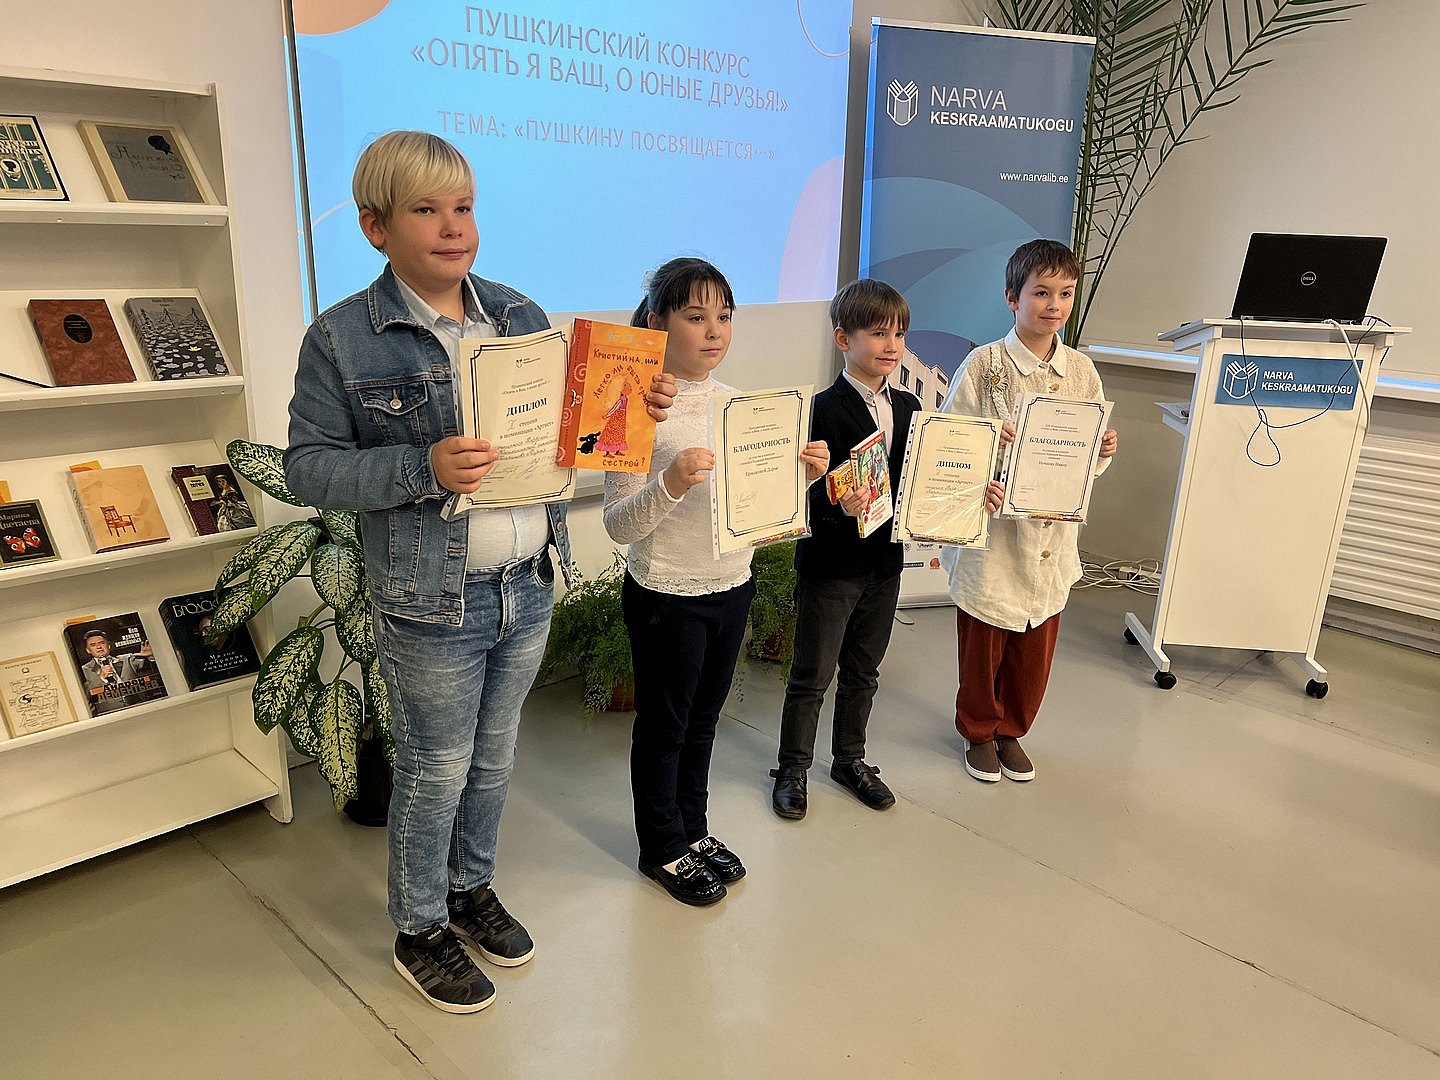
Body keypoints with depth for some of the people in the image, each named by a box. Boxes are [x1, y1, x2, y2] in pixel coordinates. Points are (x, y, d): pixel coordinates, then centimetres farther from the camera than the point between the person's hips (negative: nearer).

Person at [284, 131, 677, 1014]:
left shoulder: (521, 315, 6)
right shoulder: (342, 339, -9)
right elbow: (310, 468, -10)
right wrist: (425, 468, -24)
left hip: (529, 586, 5)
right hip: (432, 603, -5)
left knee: (495, 754, 20)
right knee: (435, 769, 10)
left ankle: (473, 887, 44)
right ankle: (420, 930, 34)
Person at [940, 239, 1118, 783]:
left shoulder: (1081, 370, 4)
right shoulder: (984, 364, -9)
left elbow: (1090, 460, 10)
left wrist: (1105, 450, -11)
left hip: (1052, 534, 4)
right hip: (992, 529, -4)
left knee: (1036, 650, 15)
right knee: (982, 643, 11)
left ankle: (1012, 731, 38)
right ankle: (979, 732, 35)